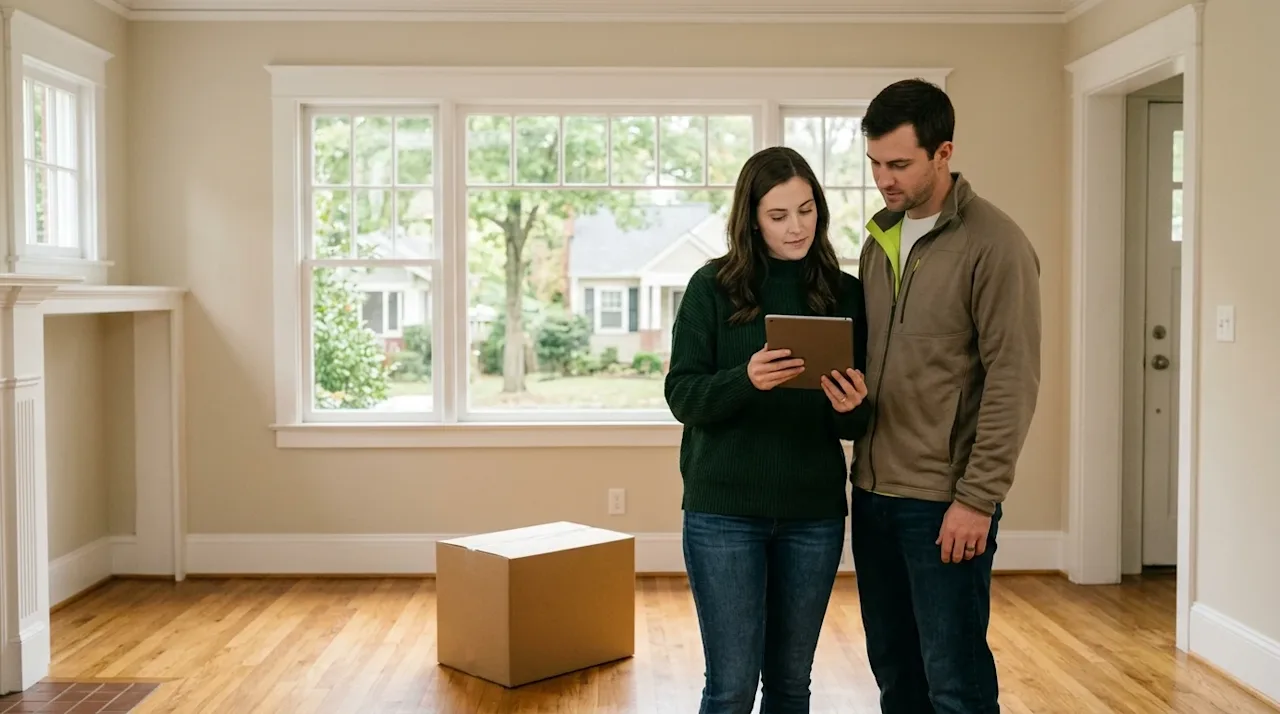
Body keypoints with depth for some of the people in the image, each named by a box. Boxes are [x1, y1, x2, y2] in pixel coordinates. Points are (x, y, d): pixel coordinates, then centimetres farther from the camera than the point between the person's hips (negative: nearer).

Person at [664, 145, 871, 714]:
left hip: (813, 513, 3)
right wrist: (745, 380, -26)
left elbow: (859, 423, 6)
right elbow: (682, 396, -7)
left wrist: (851, 407, -17)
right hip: (723, 509, -2)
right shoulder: (713, 287, -3)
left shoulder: (845, 293, 4)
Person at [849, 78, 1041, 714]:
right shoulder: (880, 239, 11)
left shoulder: (995, 244, -11)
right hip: (873, 492, 7)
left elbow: (1013, 380, -14)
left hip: (945, 500, -7)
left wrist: (978, 498, -16)